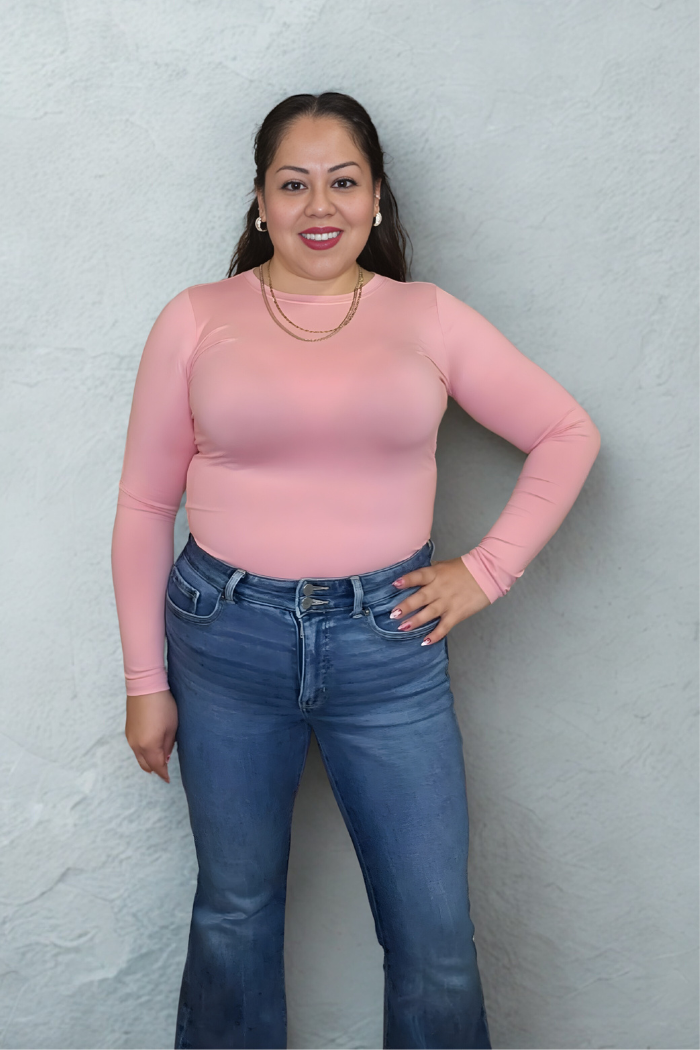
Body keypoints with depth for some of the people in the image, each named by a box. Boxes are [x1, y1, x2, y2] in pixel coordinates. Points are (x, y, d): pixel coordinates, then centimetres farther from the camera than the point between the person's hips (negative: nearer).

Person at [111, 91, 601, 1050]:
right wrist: (146, 681, 2)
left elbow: (569, 434, 8)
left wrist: (488, 570, 0)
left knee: (436, 936, 6)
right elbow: (145, 504, 3)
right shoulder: (197, 320, 1)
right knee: (234, 913, 17)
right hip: (226, 641, 0)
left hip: (388, 642, 0)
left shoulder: (431, 319, 3)